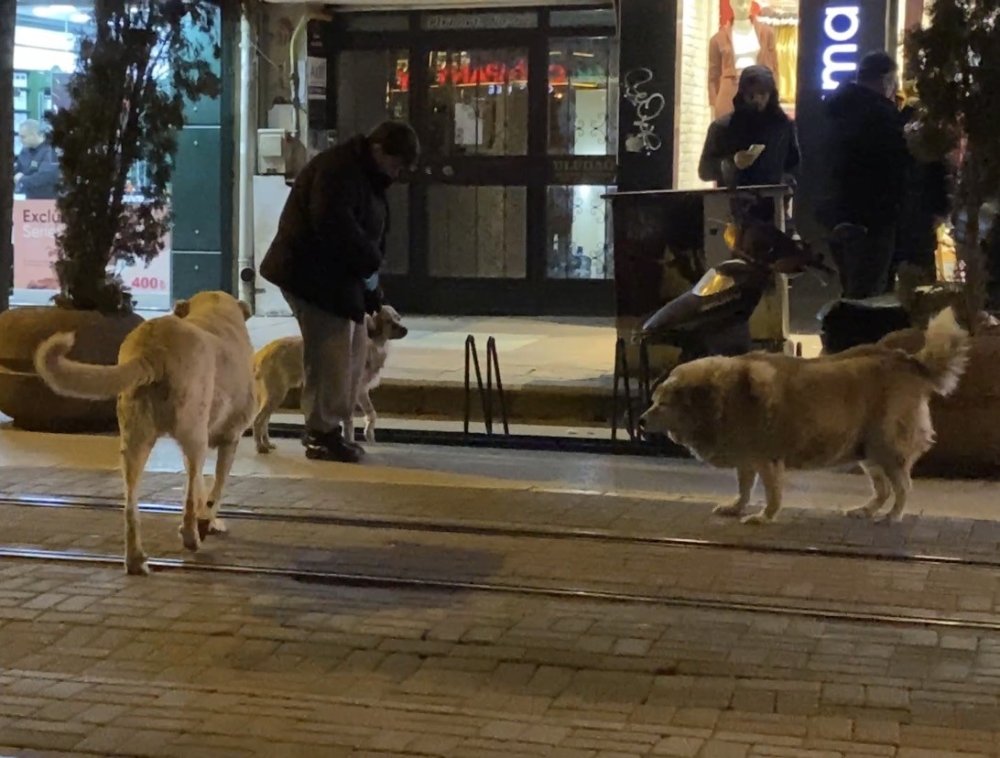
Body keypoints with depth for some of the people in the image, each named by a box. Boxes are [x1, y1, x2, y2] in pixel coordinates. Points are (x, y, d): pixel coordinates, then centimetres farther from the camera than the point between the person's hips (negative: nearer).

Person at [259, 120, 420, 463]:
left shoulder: (366, 176, 15)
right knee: (330, 353, -11)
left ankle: (327, 427, 17)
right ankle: (322, 434, -4)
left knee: (352, 351, 10)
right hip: (313, 273, -11)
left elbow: (370, 229, 18)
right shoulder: (338, 170, -18)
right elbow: (334, 224, -30)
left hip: (338, 275, 11)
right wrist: (369, 265, -21)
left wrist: (370, 277, 6)